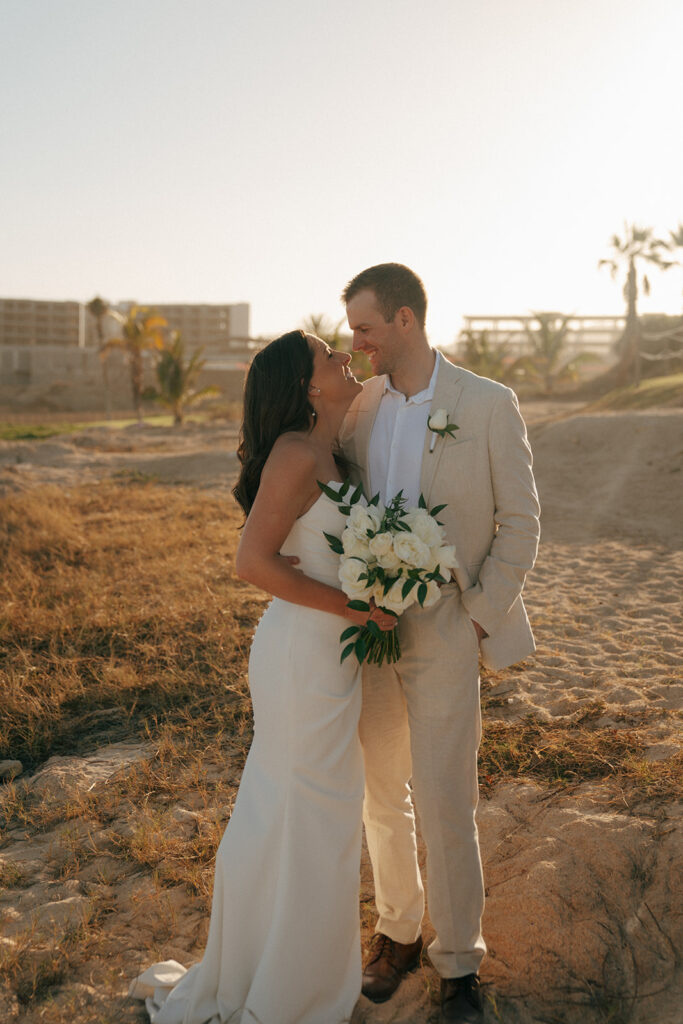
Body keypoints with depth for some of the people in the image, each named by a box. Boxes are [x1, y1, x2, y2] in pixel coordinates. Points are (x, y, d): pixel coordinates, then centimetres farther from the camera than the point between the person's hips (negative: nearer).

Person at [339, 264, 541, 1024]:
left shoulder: (488, 404, -9)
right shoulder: (359, 405, 4)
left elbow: (520, 521, -6)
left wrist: (478, 616, -11)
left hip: (445, 634, -4)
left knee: (444, 804, 0)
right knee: (383, 795, 15)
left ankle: (458, 959, 21)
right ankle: (397, 930, 35)